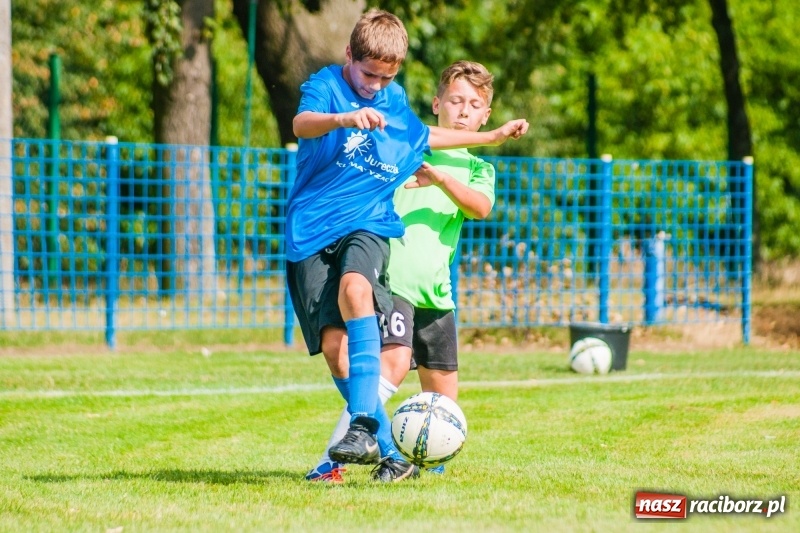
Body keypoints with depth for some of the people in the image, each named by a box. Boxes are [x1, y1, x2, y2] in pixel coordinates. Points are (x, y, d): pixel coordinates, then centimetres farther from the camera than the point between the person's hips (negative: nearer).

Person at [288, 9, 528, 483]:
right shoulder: (326, 84, -4)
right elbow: (302, 123, -28)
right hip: (311, 231, -2)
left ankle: (365, 425, -41)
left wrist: (492, 137, 40)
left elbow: (422, 137, 37)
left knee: (355, 288, -32)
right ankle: (392, 457, -4)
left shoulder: (396, 101, 14)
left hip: (367, 225, 2)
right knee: (333, 345, -12)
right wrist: (344, 118, -48)